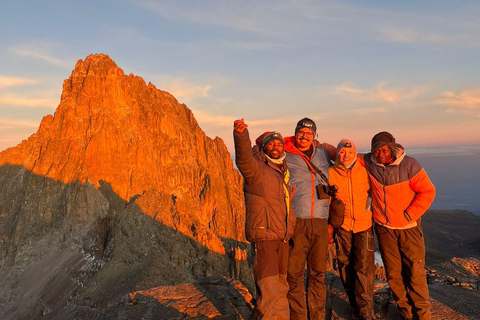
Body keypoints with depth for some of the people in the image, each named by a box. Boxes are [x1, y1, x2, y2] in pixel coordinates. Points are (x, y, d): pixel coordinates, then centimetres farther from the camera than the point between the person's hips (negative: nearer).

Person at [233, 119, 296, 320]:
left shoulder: (283, 172, 17)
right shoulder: (256, 168, -8)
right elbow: (244, 158, -32)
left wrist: (290, 227, 21)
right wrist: (241, 134, -49)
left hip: (282, 237, 8)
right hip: (263, 235, -8)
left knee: (281, 287, 19)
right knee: (268, 289, -11)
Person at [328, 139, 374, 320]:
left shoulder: (364, 171, -4)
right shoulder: (331, 173, -4)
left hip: (363, 225, -1)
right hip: (342, 226, 1)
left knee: (364, 266, -5)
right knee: (346, 266, 10)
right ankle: (354, 304, 29)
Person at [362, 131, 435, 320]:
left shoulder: (409, 165, -12)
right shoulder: (369, 162, -5)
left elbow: (427, 192, -7)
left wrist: (408, 215, -12)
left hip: (409, 227, -2)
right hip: (384, 227, 2)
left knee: (415, 271, 3)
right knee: (393, 273, 9)